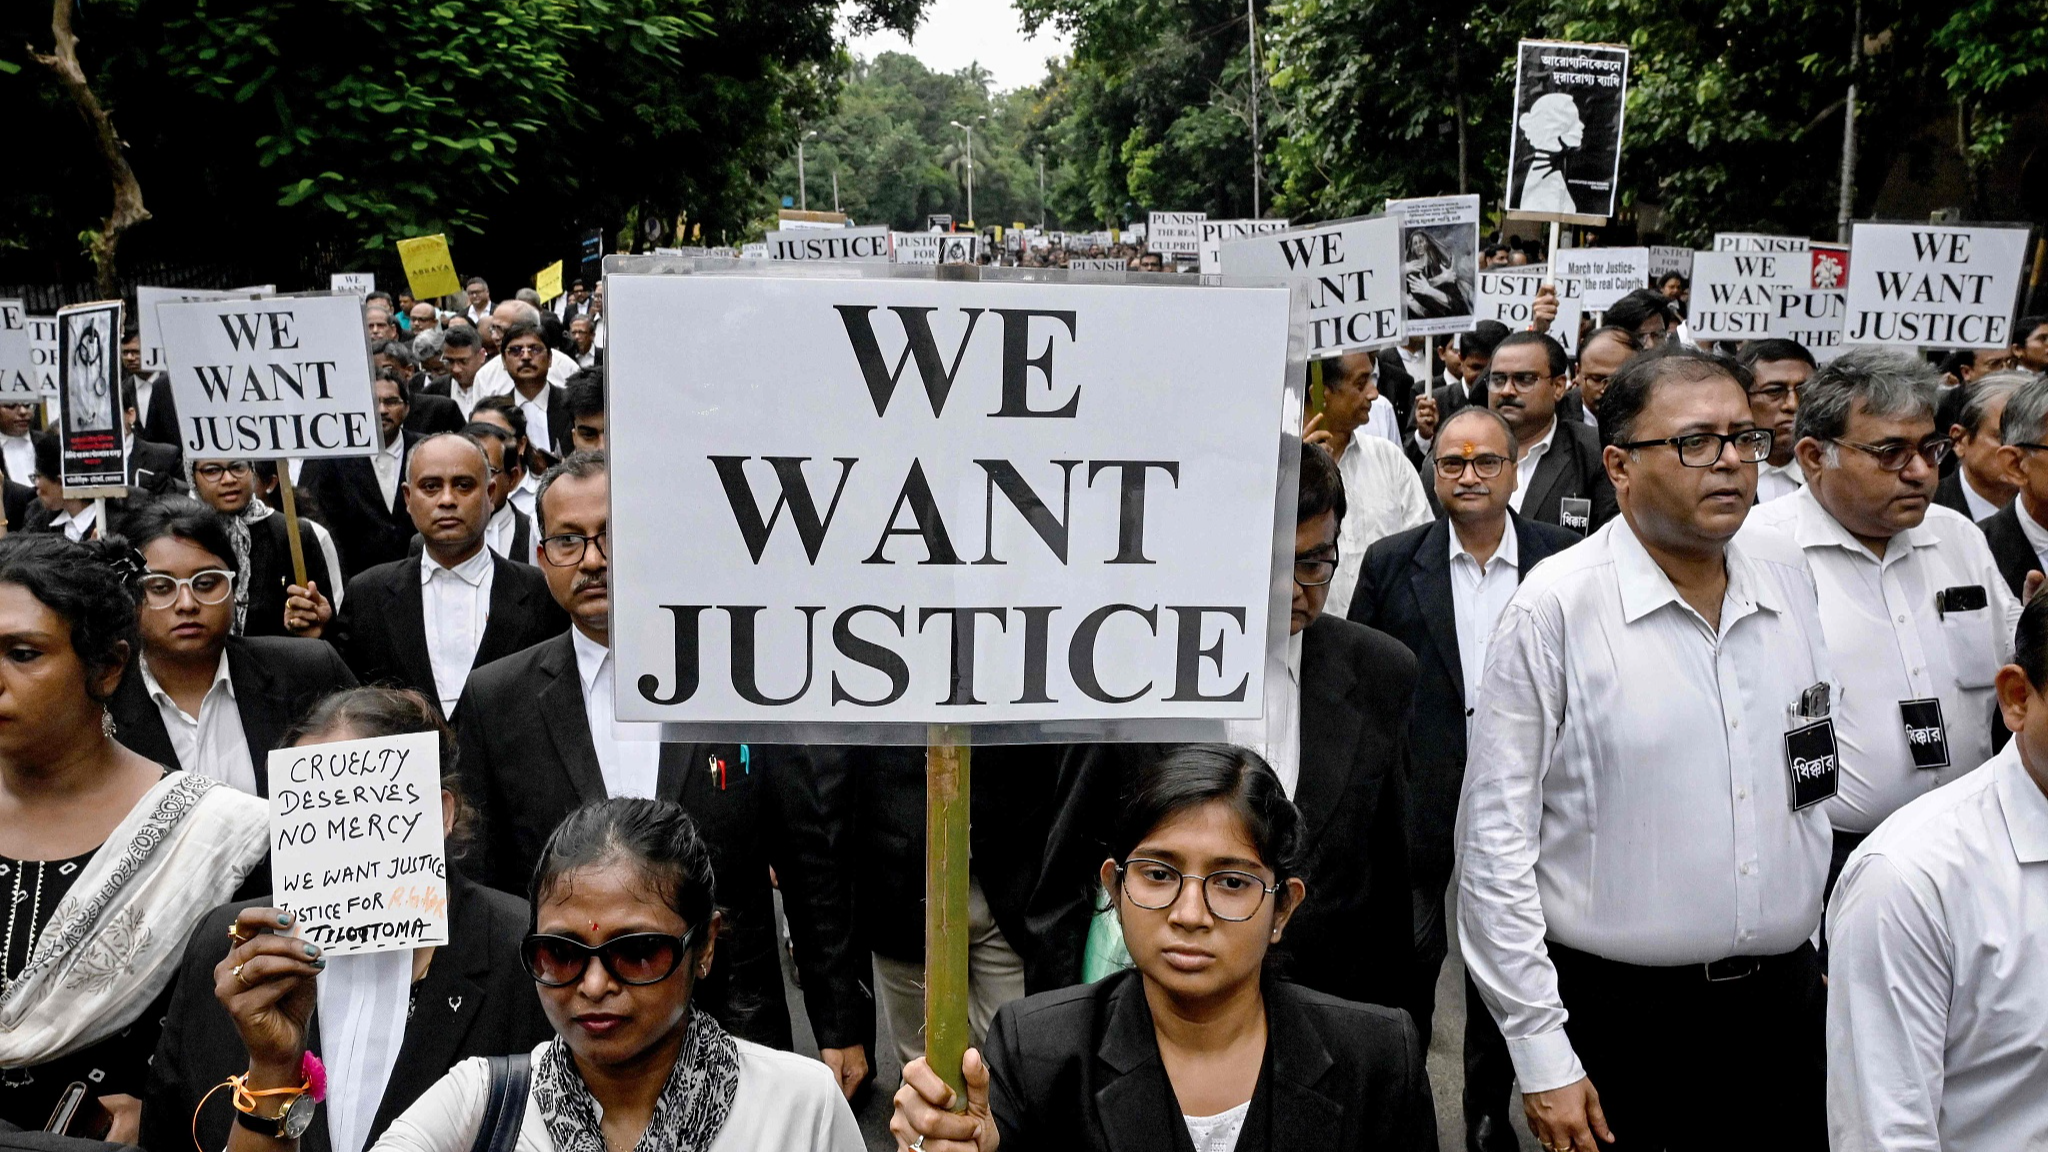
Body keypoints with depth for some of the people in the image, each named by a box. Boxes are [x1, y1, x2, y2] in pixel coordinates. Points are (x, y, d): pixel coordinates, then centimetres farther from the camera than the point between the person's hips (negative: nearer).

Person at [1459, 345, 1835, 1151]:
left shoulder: (1790, 587, 4)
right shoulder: (1555, 608, -12)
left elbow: (1816, 785, 14)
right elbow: (1496, 842, -12)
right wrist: (1542, 1055, -13)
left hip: (1787, 999, 5)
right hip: (1620, 1017, -5)